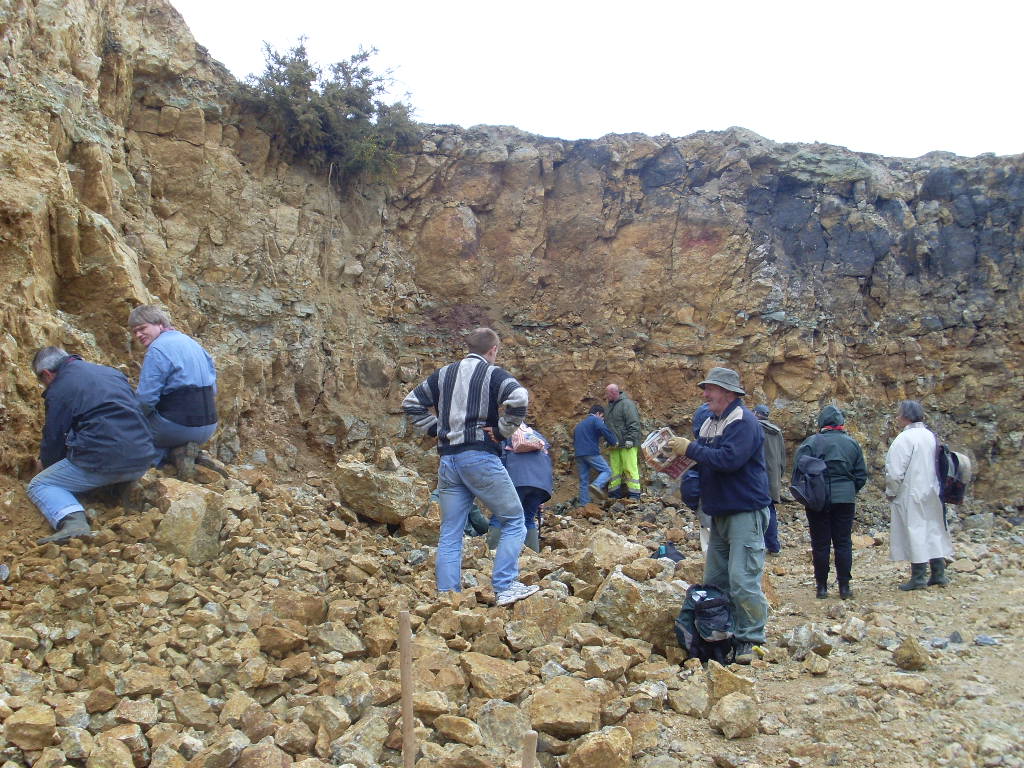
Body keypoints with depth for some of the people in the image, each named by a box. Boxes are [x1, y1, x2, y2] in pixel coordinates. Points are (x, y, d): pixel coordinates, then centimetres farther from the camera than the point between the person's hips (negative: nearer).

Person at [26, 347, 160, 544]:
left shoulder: (59, 389, -2)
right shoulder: (112, 373, 18)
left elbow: (53, 438, 4)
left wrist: (45, 462, 25)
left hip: (103, 462, -8)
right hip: (142, 462, 8)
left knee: (39, 485, 7)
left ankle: (73, 521, -20)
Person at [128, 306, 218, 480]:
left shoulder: (157, 349, -12)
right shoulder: (192, 342, 14)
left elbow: (145, 399, -18)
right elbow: (213, 389, 17)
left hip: (179, 425, -8)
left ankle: (172, 453, -9)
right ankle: (184, 450, 3)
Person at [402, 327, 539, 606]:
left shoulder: (443, 374, 16)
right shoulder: (493, 374, -1)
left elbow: (411, 403, 19)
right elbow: (519, 398, -21)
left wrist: (435, 429, 14)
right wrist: (502, 429, -10)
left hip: (448, 460, 6)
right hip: (480, 457, -5)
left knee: (450, 535, 10)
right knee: (514, 521, 6)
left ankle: (447, 595, 10)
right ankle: (505, 587, -1)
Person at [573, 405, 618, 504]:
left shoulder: (579, 425, 28)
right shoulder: (596, 420, 3)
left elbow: (574, 441, 31)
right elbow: (604, 430, -15)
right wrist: (614, 441, -6)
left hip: (579, 454, 7)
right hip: (591, 452, -7)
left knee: (584, 480, 8)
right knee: (606, 471, -3)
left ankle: (584, 504, 4)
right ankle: (596, 485, -30)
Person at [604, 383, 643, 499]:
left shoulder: (626, 404, -8)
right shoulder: (610, 406, 19)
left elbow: (634, 423, -16)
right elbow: (607, 425, 26)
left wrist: (630, 439, -21)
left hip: (627, 444, -8)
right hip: (614, 445, 8)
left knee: (630, 468, -7)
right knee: (614, 469, 6)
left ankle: (634, 495, -5)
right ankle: (614, 494, 10)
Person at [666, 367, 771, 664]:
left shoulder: (743, 421, -15)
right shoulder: (710, 422, 14)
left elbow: (729, 459, -28)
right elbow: (705, 461, 19)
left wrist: (690, 449, -19)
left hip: (745, 512, -10)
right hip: (719, 513, 10)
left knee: (743, 580, -10)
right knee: (715, 580, 14)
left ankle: (750, 640, 2)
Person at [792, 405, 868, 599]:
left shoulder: (812, 442, -6)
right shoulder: (852, 443, 3)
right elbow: (862, 475, 6)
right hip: (845, 499, 2)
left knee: (820, 543, 5)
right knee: (843, 543, 8)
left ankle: (822, 586, 8)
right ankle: (844, 586, 10)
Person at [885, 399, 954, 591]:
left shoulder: (904, 439, -17)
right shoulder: (930, 436, 6)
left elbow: (895, 472, -20)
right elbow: (936, 465, 12)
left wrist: (891, 492, -5)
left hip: (910, 494, -7)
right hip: (931, 493, 7)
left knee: (914, 532, -1)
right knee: (933, 530, 13)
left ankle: (918, 577, 5)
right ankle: (939, 574, 20)